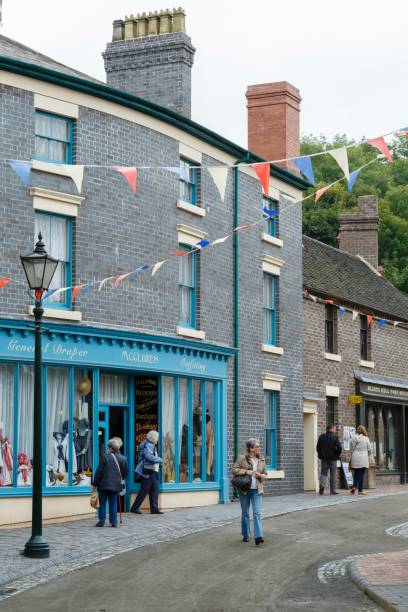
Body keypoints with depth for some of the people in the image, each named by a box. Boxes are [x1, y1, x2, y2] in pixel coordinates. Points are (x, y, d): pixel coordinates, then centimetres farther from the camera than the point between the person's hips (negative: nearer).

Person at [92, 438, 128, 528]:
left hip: (104, 485, -3)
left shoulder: (105, 457, -9)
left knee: (102, 503, 5)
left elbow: (99, 472, -7)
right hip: (116, 485, 3)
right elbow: (125, 473, 10)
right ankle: (114, 521, 8)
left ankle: (101, 522, 4)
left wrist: (95, 483, 0)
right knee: (113, 503, 11)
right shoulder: (123, 459, 3)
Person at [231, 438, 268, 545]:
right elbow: (234, 470, -7)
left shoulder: (262, 460, 7)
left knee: (257, 512, -11)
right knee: (245, 513, 9)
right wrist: (246, 471, -19)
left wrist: (260, 475, -7)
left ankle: (258, 536, -16)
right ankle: (245, 535, 23)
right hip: (244, 490, -2)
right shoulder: (242, 458, -5)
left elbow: (265, 474, 16)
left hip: (256, 490, 2)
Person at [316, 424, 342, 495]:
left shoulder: (321, 437, 4)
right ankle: (333, 490, 7)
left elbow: (318, 447, 5)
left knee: (324, 473, 8)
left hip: (324, 458, 3)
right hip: (333, 458, -3)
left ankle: (322, 485, -19)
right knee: (333, 474, 6)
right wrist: (338, 455, 1)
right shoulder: (334, 437, -10)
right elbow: (339, 447, -16)